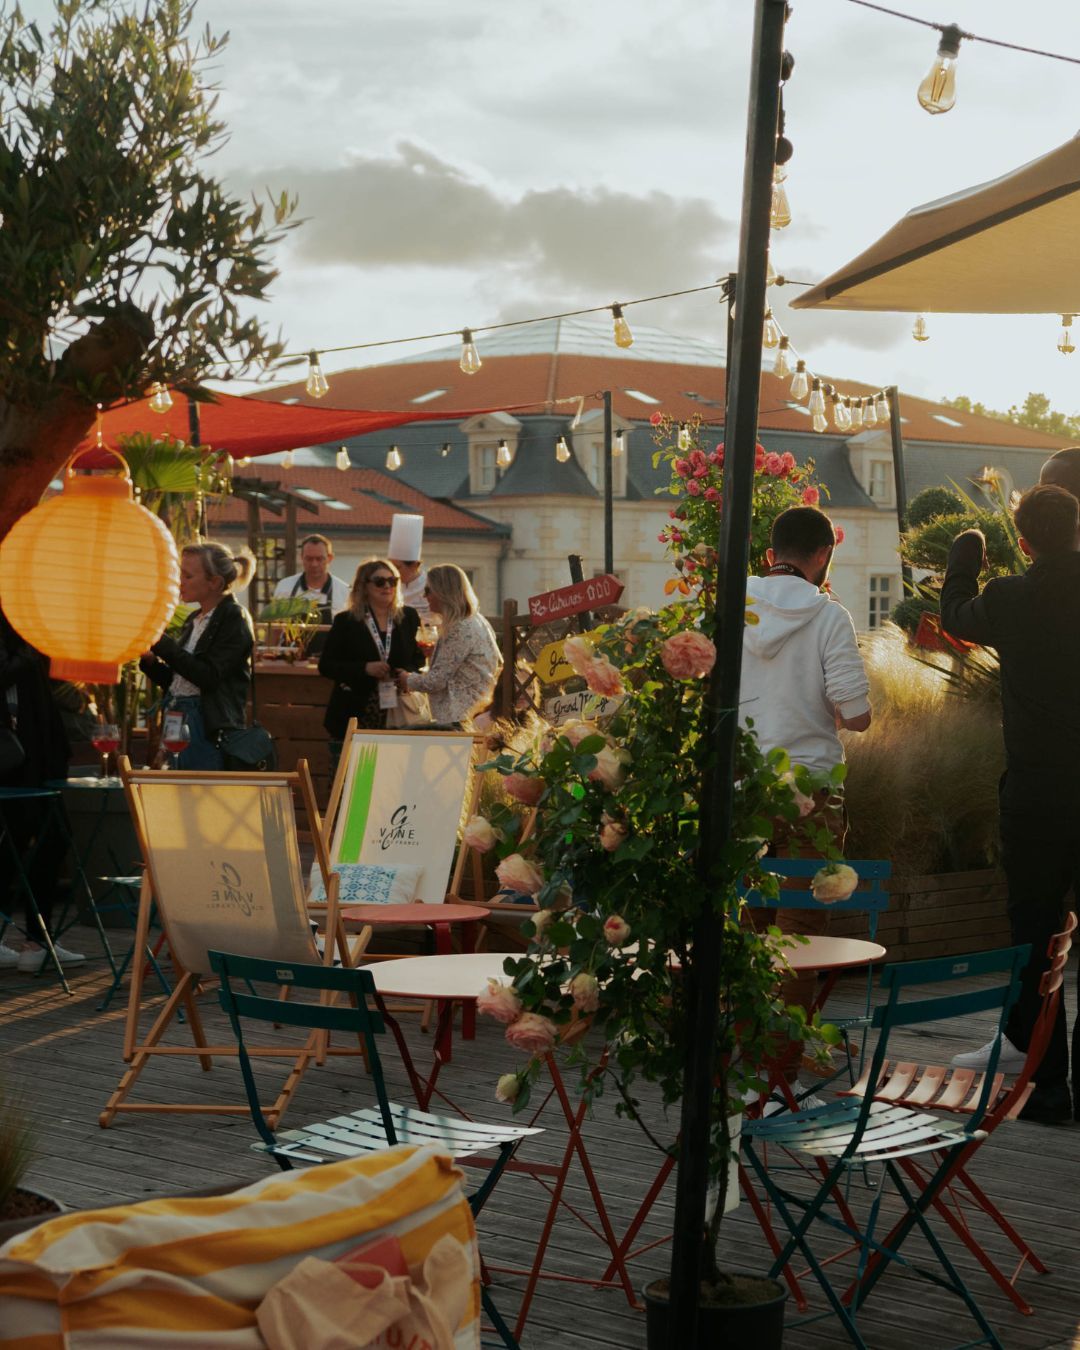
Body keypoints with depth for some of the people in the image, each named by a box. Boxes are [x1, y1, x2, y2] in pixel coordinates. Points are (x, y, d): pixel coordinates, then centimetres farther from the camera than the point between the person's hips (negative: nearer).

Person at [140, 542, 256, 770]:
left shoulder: (234, 618, -8)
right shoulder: (194, 620, 15)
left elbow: (209, 676, -18)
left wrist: (161, 642, -17)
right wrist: (150, 659, 1)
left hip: (212, 731, -8)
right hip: (178, 724, 8)